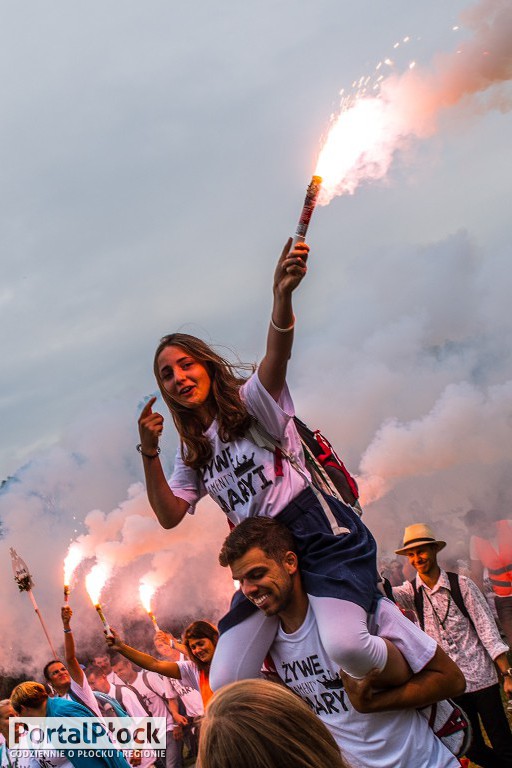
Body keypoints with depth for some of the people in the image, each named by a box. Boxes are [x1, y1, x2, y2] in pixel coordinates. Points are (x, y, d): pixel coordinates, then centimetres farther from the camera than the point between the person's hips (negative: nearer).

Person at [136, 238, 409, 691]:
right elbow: (170, 515, 11)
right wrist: (149, 452, -1)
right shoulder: (193, 451, 18)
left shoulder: (251, 400, 1)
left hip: (321, 534, -6)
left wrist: (282, 296, -42)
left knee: (345, 646, -31)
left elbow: (277, 355, -21)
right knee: (225, 686, -4)